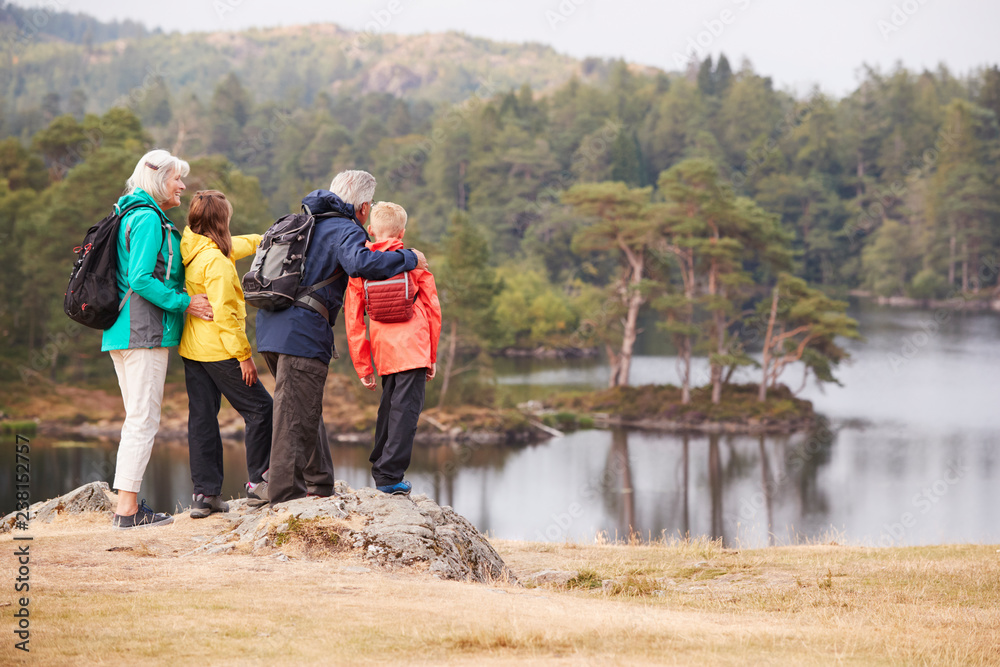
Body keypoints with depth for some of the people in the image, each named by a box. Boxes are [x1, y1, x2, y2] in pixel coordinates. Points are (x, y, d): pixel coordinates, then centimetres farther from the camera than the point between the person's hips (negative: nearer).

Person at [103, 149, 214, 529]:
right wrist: (185, 303, -15)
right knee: (143, 419, -9)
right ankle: (127, 509, -10)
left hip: (124, 332, 10)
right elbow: (140, 280, -20)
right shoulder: (149, 219, -11)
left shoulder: (135, 216, 20)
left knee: (138, 418, 13)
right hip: (145, 331, -10)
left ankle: (128, 503, 13)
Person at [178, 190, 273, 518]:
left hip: (191, 349, 9)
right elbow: (224, 314, -21)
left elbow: (237, 246, 25)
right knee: (260, 407, 4)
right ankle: (259, 479, 8)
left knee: (202, 417, 7)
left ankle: (205, 493, 7)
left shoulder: (190, 250, 7)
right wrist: (244, 355, -17)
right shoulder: (215, 260, -19)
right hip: (218, 351, -9)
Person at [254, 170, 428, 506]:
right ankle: (286, 496, -6)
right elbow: (360, 263, -28)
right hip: (302, 331, -9)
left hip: (273, 326, 9)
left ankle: (320, 486, 27)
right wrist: (407, 259, -16)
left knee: (306, 412, 19)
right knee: (296, 418, -6)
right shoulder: (346, 230, -7)